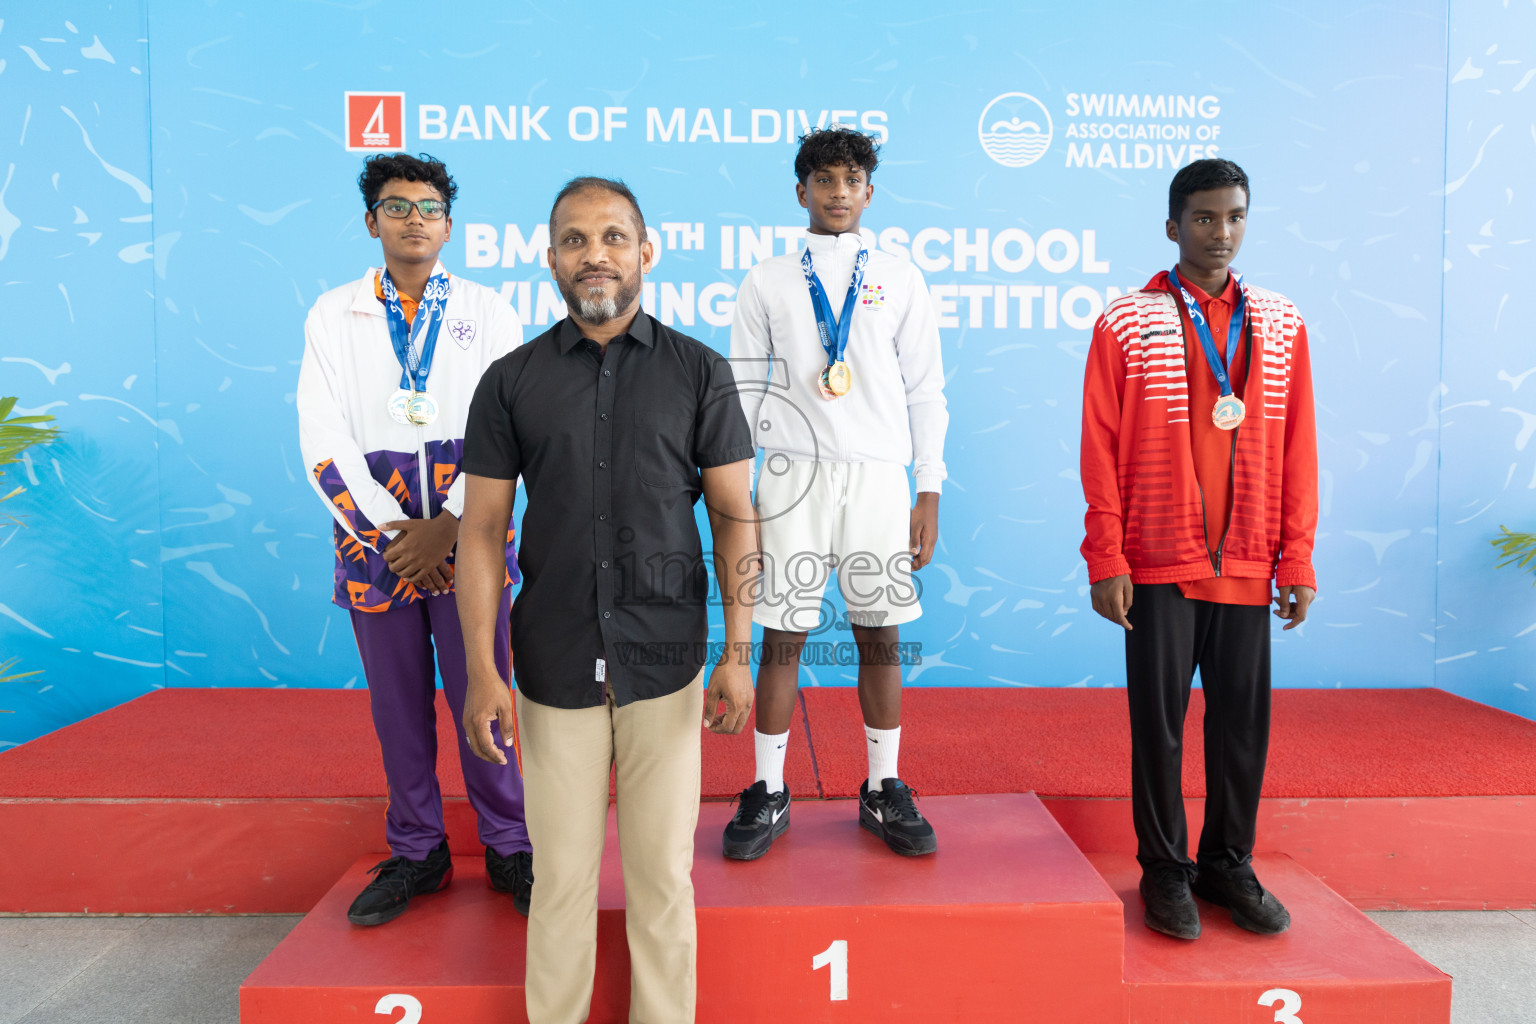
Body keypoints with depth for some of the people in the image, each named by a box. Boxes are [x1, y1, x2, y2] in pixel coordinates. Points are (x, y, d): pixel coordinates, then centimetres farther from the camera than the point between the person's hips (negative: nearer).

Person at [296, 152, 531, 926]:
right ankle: (416, 852, 24)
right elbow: (323, 440, 1)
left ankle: (508, 847, 17)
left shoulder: (487, 311, 6)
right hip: (375, 526, 2)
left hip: (468, 527, -1)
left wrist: (450, 526, -11)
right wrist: (386, 528, -9)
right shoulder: (333, 315, 10)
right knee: (397, 696, 8)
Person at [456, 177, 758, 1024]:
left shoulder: (699, 372, 2)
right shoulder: (511, 381, 3)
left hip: (666, 664, 0)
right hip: (555, 666, 1)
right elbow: (481, 531, 2)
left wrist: (737, 652, -4)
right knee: (561, 871, 10)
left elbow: (734, 516, 1)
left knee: (661, 872, 8)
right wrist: (481, 672, -4)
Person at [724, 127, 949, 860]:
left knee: (880, 636, 5)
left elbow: (925, 393, 8)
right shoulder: (767, 282, 8)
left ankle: (885, 792, 21)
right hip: (792, 475, 0)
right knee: (781, 636, 1)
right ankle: (767, 794, 16)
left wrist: (929, 492, 2)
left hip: (878, 477, 1)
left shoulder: (900, 281, 9)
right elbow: (744, 391, 8)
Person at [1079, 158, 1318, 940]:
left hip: (1246, 566, 3)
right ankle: (1164, 870, 20)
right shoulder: (1125, 325, 0)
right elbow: (1101, 451, -4)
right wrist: (1106, 561, -8)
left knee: (1244, 719, 9)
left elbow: (1297, 448, 9)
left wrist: (1297, 557, 4)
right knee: (1159, 720, 5)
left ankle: (1229, 864, 26)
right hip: (1158, 565, -3)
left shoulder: (1280, 325, 10)